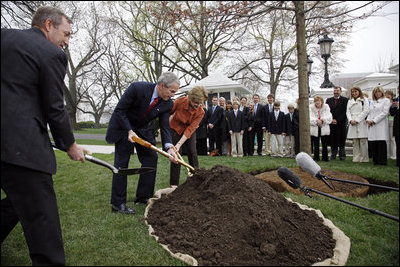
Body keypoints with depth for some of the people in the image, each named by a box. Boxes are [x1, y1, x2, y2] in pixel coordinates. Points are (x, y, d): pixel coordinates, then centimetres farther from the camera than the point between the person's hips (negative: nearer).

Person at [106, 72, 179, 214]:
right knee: (121, 162, -6)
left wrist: (169, 147, -29)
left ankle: (143, 197, 14)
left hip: (143, 129, 5)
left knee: (151, 158, 1)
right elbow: (119, 110, -22)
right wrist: (129, 131, -31)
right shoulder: (137, 88, -29)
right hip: (123, 125, -5)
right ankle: (117, 203, 0)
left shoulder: (168, 103, -14)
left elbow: (165, 127, -14)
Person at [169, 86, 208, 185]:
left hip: (190, 130, 1)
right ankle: (174, 184, -3)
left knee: (192, 153, -4)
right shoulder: (180, 101, -28)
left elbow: (190, 129, -30)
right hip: (176, 128, -1)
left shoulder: (200, 112, -26)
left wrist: (179, 144, -36)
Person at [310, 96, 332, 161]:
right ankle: (316, 158, 13)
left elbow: (329, 117, -7)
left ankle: (325, 158, 13)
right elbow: (310, 118, -8)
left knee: (325, 145, 2)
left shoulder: (326, 107, 5)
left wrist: (322, 120, -23)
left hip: (324, 129, 0)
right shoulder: (311, 107, 4)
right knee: (316, 145, 4)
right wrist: (316, 121, -24)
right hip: (314, 129, 0)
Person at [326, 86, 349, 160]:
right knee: (333, 141, 3)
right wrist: (331, 120, -5)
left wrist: (337, 120, -11)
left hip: (341, 124, -2)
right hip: (331, 124, 3)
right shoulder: (328, 100, 14)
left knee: (342, 141, 1)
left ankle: (342, 156, 9)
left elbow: (345, 112, -4)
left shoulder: (345, 100, 3)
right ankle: (333, 155, 11)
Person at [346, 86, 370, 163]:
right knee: (355, 142, 3)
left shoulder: (364, 100, 5)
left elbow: (366, 111, -5)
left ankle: (364, 159, -3)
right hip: (352, 124, 4)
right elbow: (348, 112, 12)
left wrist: (356, 120, -10)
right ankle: (356, 158, 6)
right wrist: (350, 120, -6)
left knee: (363, 141, -7)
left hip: (361, 123, -4)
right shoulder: (350, 101, 19)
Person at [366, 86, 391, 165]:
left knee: (381, 143, -8)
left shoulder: (386, 101, 5)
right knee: (373, 144, 0)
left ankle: (382, 161, -4)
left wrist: (374, 121, -10)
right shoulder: (372, 102, 23)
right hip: (372, 126, 5)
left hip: (381, 124, -5)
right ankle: (375, 160, 6)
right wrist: (368, 120, 0)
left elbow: (385, 112, -6)